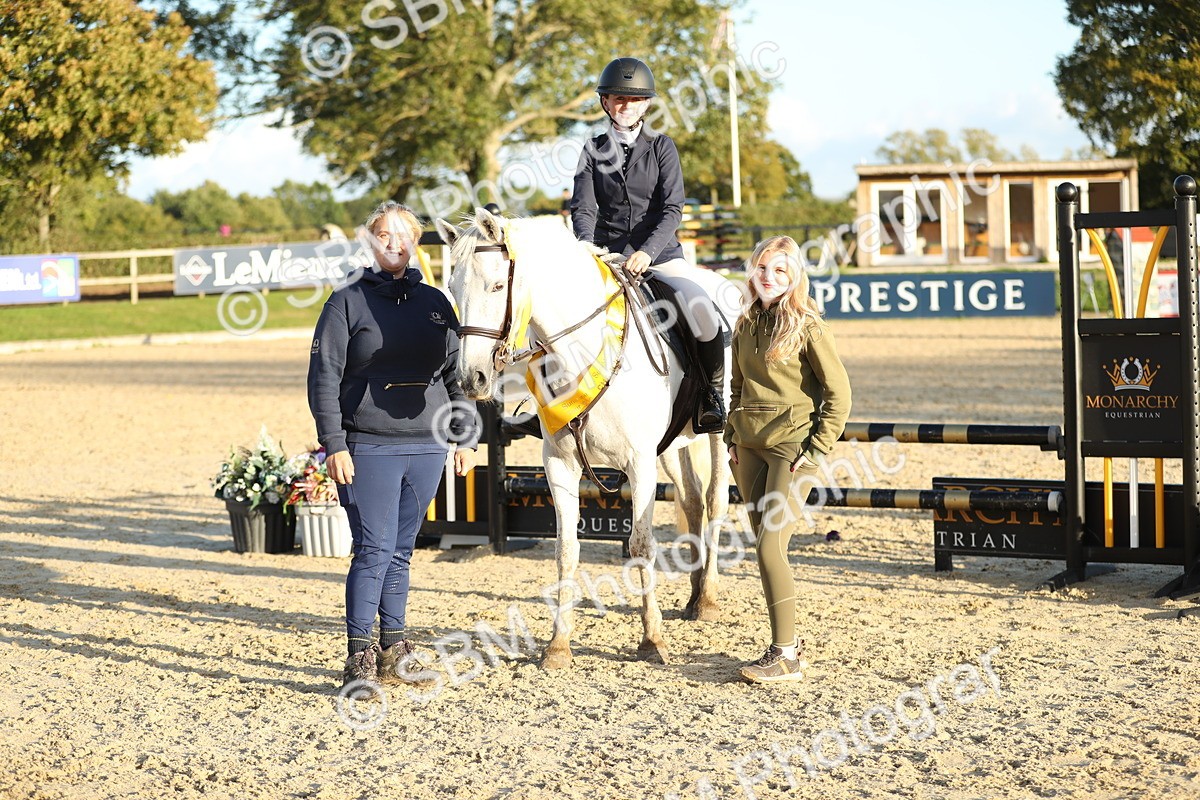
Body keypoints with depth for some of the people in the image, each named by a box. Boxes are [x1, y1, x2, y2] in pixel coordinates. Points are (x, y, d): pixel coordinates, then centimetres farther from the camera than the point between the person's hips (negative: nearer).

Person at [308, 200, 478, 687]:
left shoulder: (435, 302, 11)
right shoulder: (347, 303, -1)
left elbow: (456, 374, 15)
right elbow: (324, 378, -5)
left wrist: (465, 437, 9)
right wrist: (334, 445, -12)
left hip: (426, 447, 4)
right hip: (368, 448, -4)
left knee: (400, 552, 12)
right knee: (374, 550, -7)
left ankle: (394, 650, 20)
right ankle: (359, 657, -1)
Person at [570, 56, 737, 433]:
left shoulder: (662, 147, 4)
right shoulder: (594, 151, 9)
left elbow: (672, 209, -5)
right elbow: (583, 209, 1)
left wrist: (647, 252, -22)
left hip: (661, 255, -2)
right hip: (607, 258, 2)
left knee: (702, 309, -27)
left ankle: (714, 395, -4)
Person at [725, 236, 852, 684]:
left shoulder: (807, 327, -8)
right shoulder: (746, 325, 11)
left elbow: (839, 394, -8)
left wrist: (816, 452, -11)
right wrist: (731, 437, 12)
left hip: (791, 447, -7)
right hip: (749, 445, 7)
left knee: (769, 548, -12)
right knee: (766, 548, 9)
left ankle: (785, 657, -7)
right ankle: (787, 641, 20)